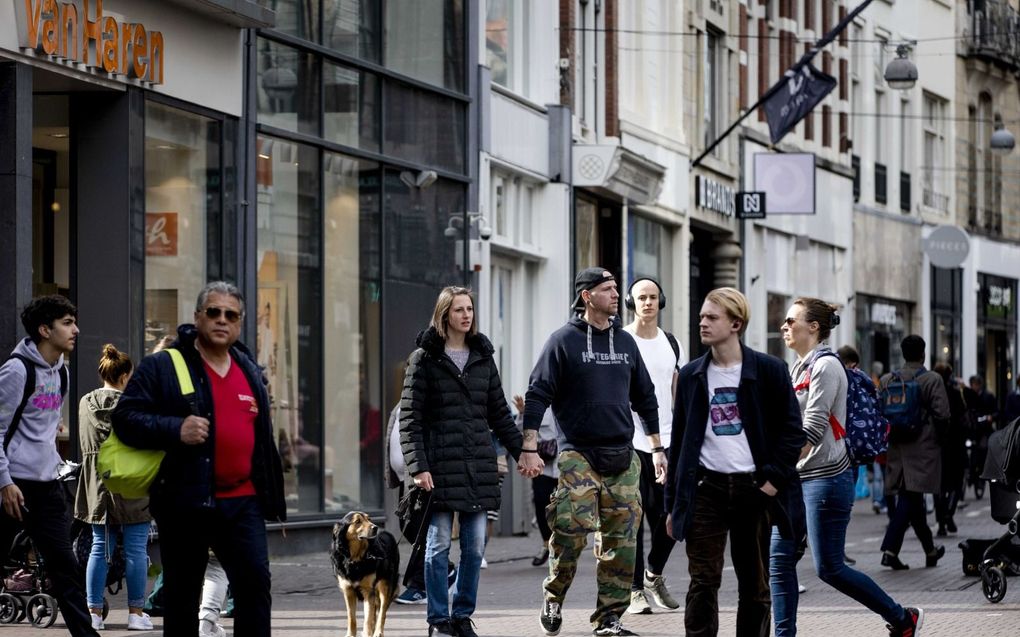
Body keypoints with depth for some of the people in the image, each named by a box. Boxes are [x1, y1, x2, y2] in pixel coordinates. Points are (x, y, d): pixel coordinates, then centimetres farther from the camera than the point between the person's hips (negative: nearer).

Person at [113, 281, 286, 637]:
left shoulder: (250, 371, 15)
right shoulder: (162, 367, -3)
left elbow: (263, 439, 21)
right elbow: (125, 418, -9)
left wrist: (272, 498, 19)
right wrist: (175, 430, -24)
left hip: (242, 502, 4)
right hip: (184, 502, -4)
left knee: (255, 584, -4)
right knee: (181, 595, 4)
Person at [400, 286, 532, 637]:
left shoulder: (483, 358, 14)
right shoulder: (424, 359, -1)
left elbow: (499, 412, 19)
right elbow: (410, 418, -5)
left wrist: (521, 450, 11)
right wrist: (418, 466, -13)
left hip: (479, 466, 4)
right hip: (441, 466, -4)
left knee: (475, 546, 4)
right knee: (439, 545, -1)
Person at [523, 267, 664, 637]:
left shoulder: (625, 342, 14)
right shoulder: (564, 341, -2)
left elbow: (645, 398, 22)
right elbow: (538, 394, -5)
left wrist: (657, 447, 21)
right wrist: (529, 446, -13)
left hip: (622, 457, 5)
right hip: (577, 454, -5)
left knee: (621, 540, 1)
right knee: (571, 532, -15)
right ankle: (553, 600, 6)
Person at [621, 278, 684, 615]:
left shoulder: (672, 344, 13)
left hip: (666, 440, 4)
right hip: (629, 442, -4)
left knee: (671, 514, 3)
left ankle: (654, 574, 25)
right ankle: (635, 590, 4)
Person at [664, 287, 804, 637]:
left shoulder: (769, 370, -1)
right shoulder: (691, 375, 8)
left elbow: (792, 428, 0)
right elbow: (679, 440, 11)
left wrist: (774, 478, -9)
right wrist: (673, 502, 9)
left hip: (752, 489, -1)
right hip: (706, 488, 2)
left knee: (755, 586, 7)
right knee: (703, 582, -5)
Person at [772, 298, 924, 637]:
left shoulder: (825, 366, -12)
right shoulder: (799, 368, 16)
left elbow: (812, 429, -20)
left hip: (826, 478, -9)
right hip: (798, 479, 9)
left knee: (829, 568, -5)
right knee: (780, 558, 1)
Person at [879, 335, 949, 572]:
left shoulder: (887, 380, 3)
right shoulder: (933, 380, -8)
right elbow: (942, 415, -12)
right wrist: (936, 435, 6)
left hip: (897, 448, 5)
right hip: (923, 449, -5)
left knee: (912, 498, 12)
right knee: (910, 499, -2)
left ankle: (930, 550, 14)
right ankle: (890, 549, -6)